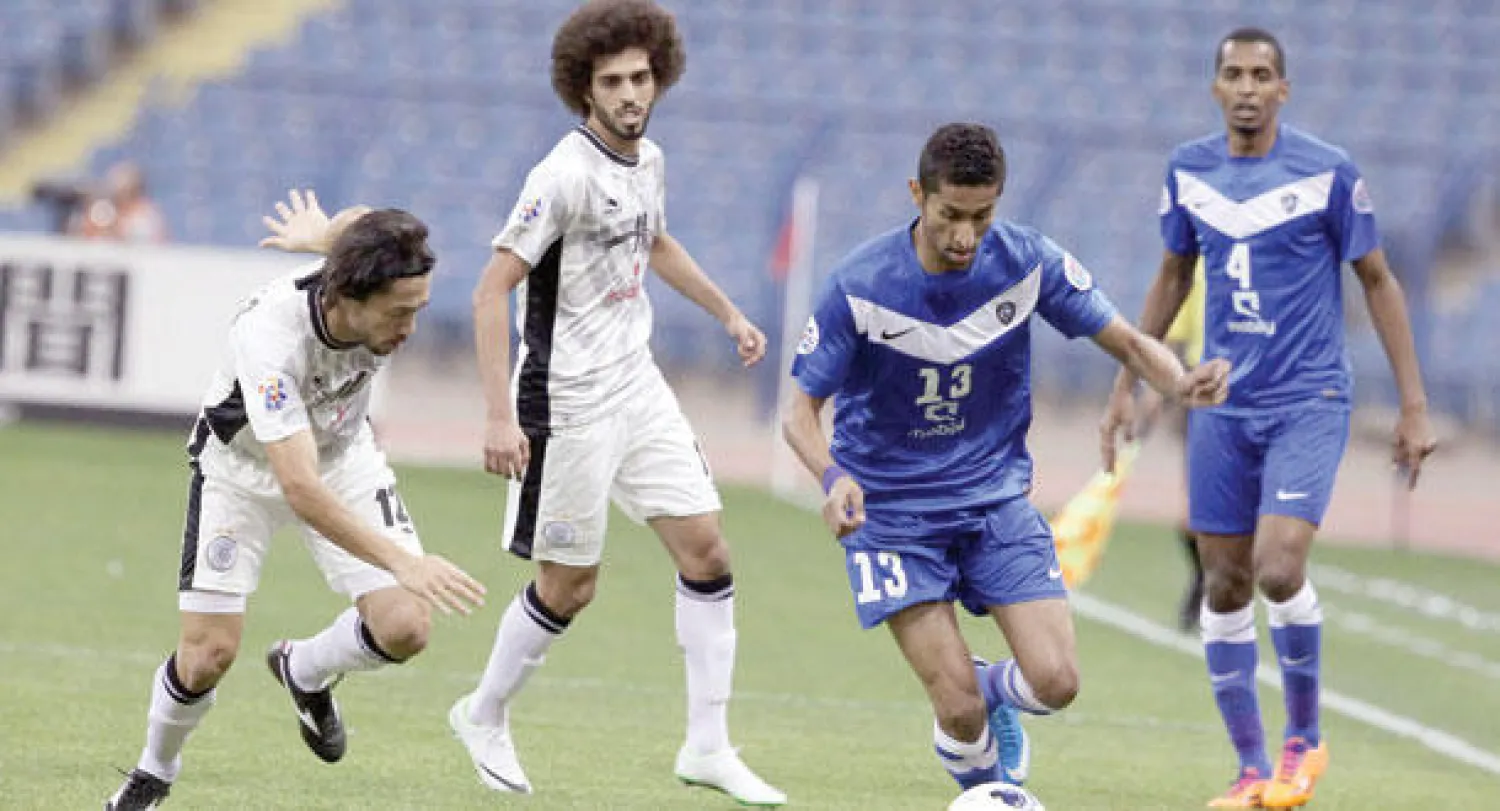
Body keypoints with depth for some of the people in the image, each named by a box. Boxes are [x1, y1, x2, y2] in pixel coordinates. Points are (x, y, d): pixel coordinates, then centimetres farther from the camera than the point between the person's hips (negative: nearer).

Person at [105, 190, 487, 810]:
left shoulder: (388, 288, -27)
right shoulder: (270, 339, -43)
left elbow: (359, 224, 0)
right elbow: (302, 489, -48)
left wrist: (320, 236, 24)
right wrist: (404, 562, -56)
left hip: (342, 454, 4)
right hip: (242, 465, -4)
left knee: (403, 629, -14)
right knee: (208, 654, -9)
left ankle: (304, 671, 20)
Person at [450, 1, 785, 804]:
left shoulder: (648, 160, 6)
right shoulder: (565, 175, -19)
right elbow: (493, 289, -20)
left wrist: (727, 313, 33)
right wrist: (499, 415, -26)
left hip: (638, 389, 7)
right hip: (568, 405, -7)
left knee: (706, 551, 0)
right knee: (568, 586, 1)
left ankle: (707, 746, 6)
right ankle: (485, 717, 26)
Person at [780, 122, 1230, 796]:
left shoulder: (1027, 262, -12)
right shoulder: (859, 286, -18)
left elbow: (1126, 342, -2)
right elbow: (801, 413, -11)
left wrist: (1181, 384, -25)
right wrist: (835, 478, -33)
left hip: (995, 500, 3)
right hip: (891, 510, -3)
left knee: (1055, 683, -10)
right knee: (961, 713, -12)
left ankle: (993, 690, 26)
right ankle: (988, 789, 22)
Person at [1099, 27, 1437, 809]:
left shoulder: (1327, 173, -7)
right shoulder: (1189, 170, 4)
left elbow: (1378, 282, 0)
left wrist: (1414, 407, -3)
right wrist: (1126, 384, 17)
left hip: (1308, 402, -4)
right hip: (1223, 407, 4)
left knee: (1278, 568, -20)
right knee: (1225, 585, 3)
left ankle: (1305, 737, 2)